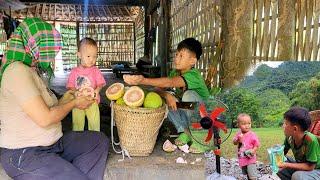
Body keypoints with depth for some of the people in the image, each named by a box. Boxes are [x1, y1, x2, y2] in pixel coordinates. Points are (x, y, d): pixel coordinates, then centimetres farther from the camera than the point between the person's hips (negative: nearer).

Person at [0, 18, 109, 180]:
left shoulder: (32, 71, 13)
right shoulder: (17, 71, -19)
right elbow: (44, 118, -24)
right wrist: (74, 103, -10)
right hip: (24, 154, -10)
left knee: (100, 140, 6)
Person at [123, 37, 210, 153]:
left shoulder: (193, 75, -27)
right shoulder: (175, 73, -4)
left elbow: (169, 82, -45)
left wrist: (143, 80, -55)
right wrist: (166, 95, -34)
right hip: (186, 112, 6)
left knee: (189, 94, -34)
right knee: (162, 99, -14)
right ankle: (184, 131, -3)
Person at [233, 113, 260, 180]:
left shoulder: (252, 135, -16)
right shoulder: (238, 134, -2)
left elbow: (257, 145, -10)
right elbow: (234, 143, 4)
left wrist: (253, 151, -25)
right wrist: (237, 140, -16)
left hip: (250, 159, -5)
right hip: (242, 159, 5)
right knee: (247, 175, 23)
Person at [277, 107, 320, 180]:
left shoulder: (310, 140, -31)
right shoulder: (289, 137, -12)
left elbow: (310, 166, -26)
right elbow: (283, 152, 2)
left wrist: (287, 165, -29)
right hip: (300, 166, 7)